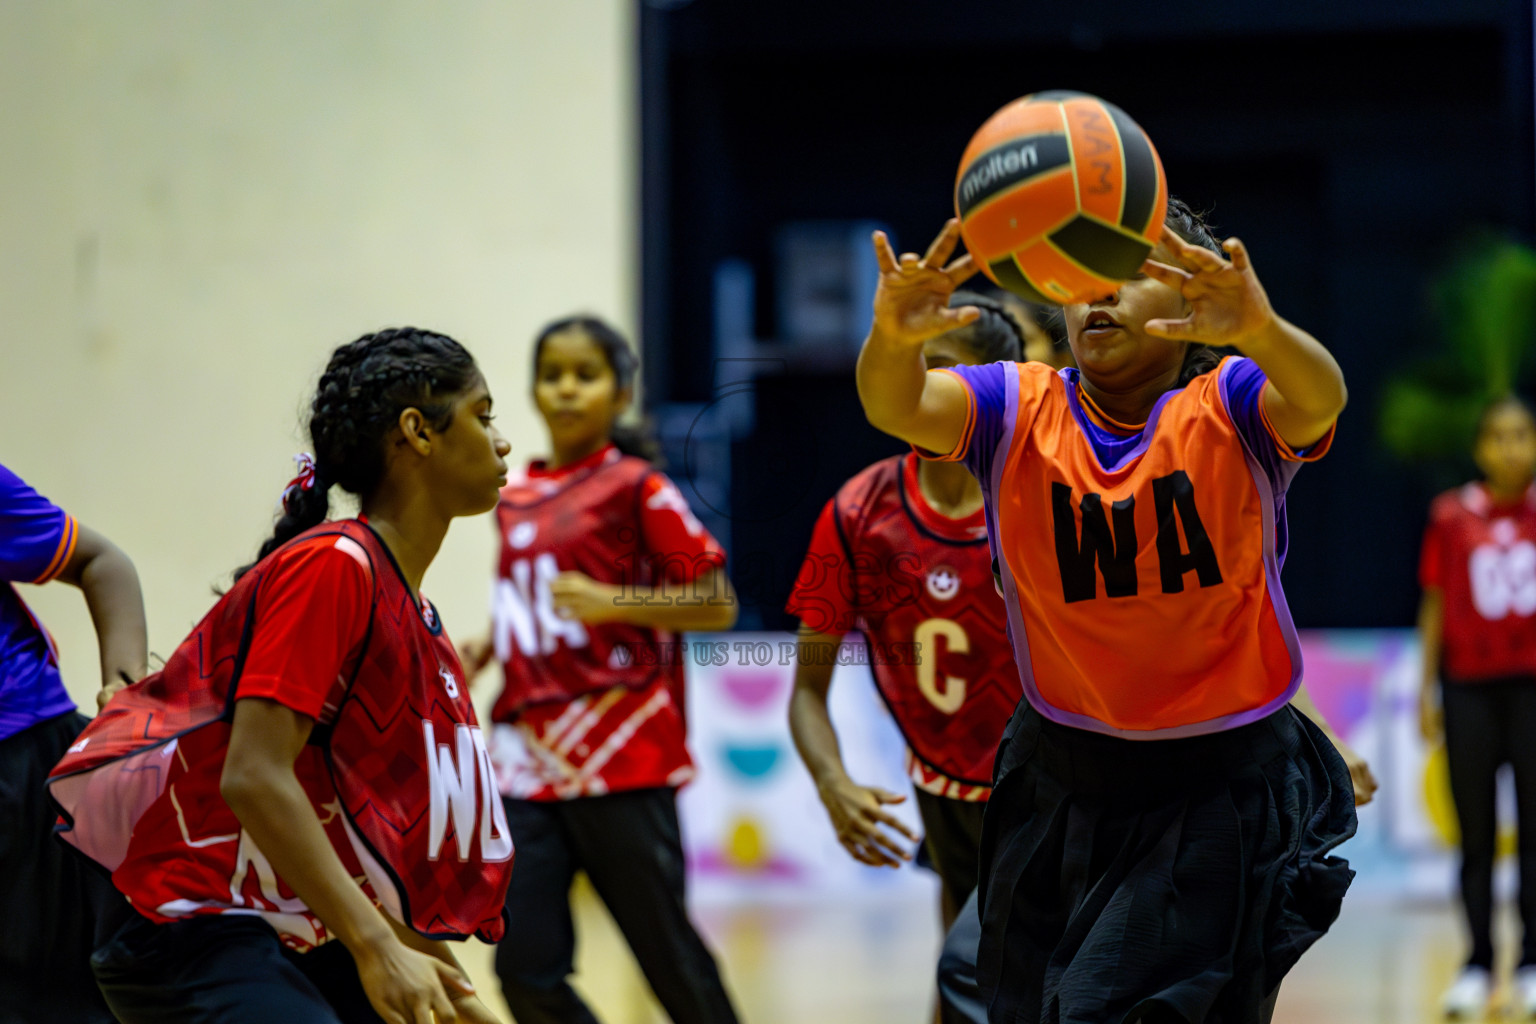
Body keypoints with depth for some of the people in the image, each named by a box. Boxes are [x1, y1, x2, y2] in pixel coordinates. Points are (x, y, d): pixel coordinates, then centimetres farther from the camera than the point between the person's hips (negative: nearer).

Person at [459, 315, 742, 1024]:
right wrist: (479, 650, 11)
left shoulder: (636, 486, -1)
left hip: (620, 752, -5)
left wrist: (611, 600, -15)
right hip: (526, 758, 5)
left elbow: (716, 604, -5)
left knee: (667, 953, 1)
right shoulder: (515, 497, 15)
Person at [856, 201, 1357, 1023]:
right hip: (1059, 781, 4)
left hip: (1219, 791, -3)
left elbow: (1319, 401, -32)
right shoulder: (1017, 410, -4)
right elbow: (896, 406, -22)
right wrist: (894, 338, -48)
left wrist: (1260, 331, -56)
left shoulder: (1230, 408, -10)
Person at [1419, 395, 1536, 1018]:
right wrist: (1426, 691, 4)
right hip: (1469, 686, 0)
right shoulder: (1451, 517, 1)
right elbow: (1434, 605, 6)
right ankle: (1477, 966, 10)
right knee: (1475, 834, 3)